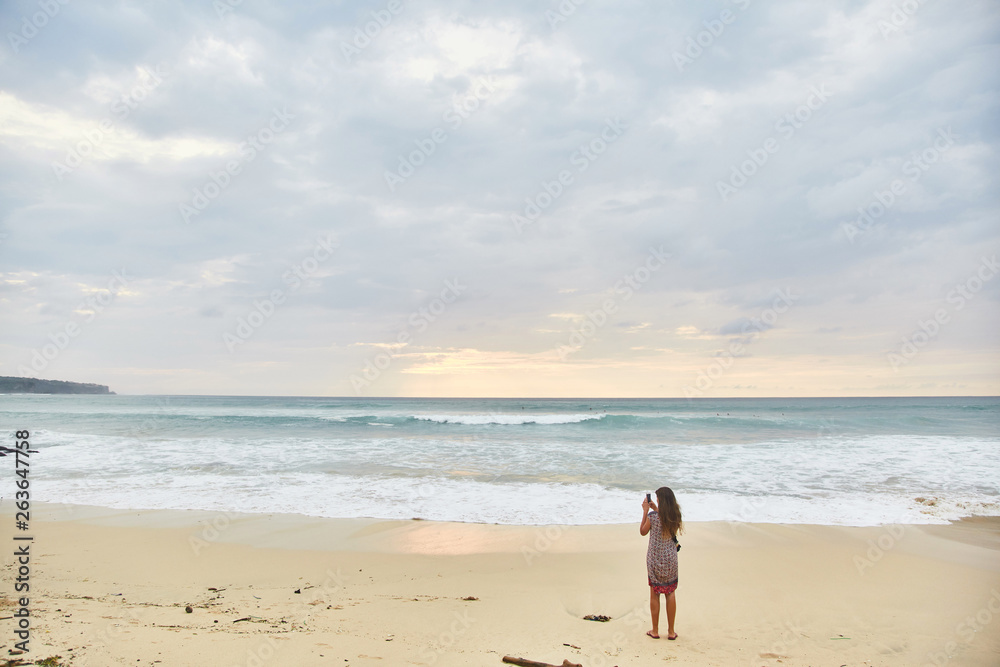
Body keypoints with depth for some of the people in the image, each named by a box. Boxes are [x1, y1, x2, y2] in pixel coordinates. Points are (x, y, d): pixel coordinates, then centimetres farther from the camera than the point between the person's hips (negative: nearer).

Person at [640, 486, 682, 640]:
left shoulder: (652, 516, -18)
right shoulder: (676, 516, -6)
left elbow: (643, 532, -2)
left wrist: (645, 511, 1)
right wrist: (656, 510, 17)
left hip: (654, 558, -3)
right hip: (671, 558, 3)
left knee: (654, 594, 10)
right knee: (670, 593, 14)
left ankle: (655, 631, 19)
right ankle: (671, 631, 20)